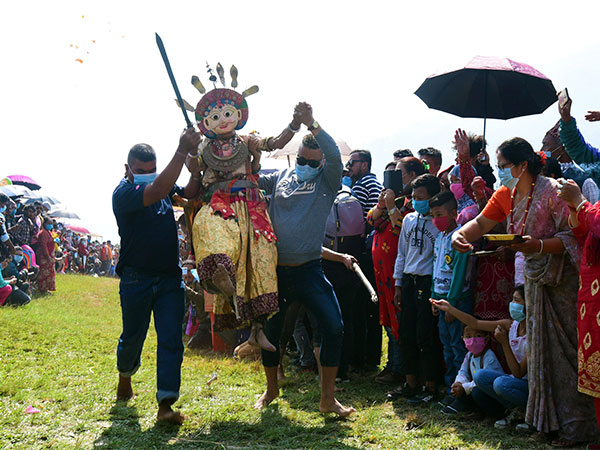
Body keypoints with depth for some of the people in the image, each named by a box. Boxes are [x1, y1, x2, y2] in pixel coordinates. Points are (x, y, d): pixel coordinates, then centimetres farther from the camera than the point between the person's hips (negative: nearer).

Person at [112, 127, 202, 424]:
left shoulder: (163, 185, 8)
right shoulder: (123, 193, -13)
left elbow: (189, 193, -4)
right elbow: (158, 191, -30)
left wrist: (195, 159, -18)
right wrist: (182, 152, -32)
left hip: (170, 277, 4)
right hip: (136, 280, -4)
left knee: (171, 340, -6)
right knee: (133, 338, 14)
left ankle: (166, 405, -10)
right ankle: (125, 378, 44)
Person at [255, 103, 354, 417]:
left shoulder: (326, 181, 3)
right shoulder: (280, 178, 10)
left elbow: (335, 155, -16)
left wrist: (312, 125, -25)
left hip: (308, 270, -2)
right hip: (276, 270, 2)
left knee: (334, 327, -12)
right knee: (270, 331, 11)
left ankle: (327, 398, 0)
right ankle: (271, 389, 34)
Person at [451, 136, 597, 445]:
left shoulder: (551, 191, -20)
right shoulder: (505, 195, 4)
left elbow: (573, 237, -22)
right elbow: (481, 223, 12)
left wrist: (539, 245, -35)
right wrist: (461, 234, -8)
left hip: (562, 280, -7)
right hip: (534, 279, 8)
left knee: (565, 348, -5)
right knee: (540, 349, 11)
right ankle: (549, 419, 22)